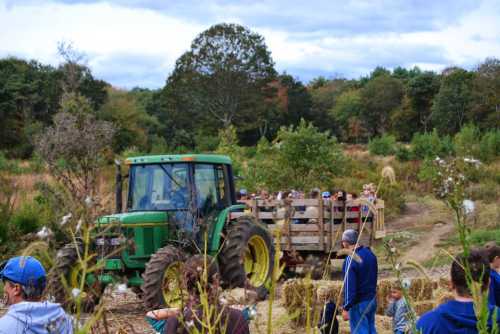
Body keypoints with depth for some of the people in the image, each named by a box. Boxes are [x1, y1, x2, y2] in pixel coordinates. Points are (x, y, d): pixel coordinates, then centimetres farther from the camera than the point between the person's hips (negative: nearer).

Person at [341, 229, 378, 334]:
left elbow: (349, 287, -22)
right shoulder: (370, 253, 4)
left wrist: (346, 308, -18)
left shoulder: (350, 260, -21)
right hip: (372, 300, 8)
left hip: (359, 303, -8)